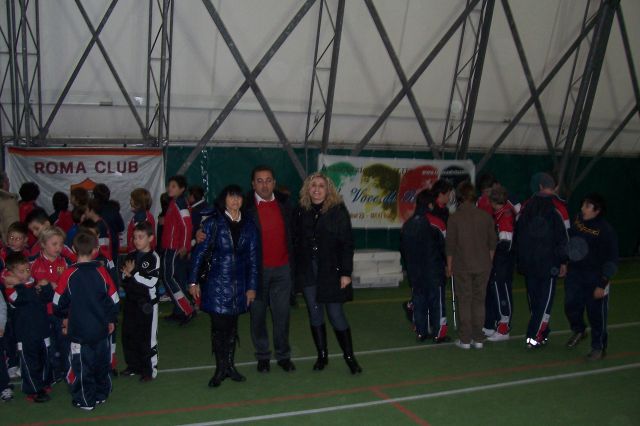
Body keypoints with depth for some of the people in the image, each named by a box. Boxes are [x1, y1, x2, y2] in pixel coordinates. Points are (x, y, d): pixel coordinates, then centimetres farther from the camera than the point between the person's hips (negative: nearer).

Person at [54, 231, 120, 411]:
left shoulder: (69, 274, -13)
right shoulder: (102, 272, -9)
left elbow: (59, 302, -5)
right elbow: (113, 300, -3)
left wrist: (65, 316, 15)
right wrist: (111, 320, 13)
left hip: (79, 330, -2)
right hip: (101, 329, 2)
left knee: (83, 365, 9)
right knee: (102, 363, 17)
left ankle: (85, 400, 17)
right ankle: (102, 395, 30)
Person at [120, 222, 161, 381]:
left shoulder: (153, 257, -10)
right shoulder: (130, 256, 8)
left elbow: (152, 281, -17)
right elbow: (124, 277, 12)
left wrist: (133, 273, -16)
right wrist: (128, 275, -10)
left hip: (147, 302, -6)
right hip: (131, 300, 6)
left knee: (148, 337, -1)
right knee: (128, 334, 13)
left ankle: (150, 369, 9)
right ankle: (133, 366, 28)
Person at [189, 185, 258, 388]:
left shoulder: (248, 225, 5)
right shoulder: (213, 223, -3)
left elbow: (253, 257, 6)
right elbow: (199, 252, -2)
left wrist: (252, 286, 3)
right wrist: (194, 281, -5)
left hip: (239, 283, 3)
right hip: (216, 282, -3)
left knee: (232, 326, 11)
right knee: (219, 326, -1)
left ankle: (230, 366, 22)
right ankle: (221, 369, 10)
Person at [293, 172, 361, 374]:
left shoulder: (338, 210, -6)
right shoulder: (301, 212, 4)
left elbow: (347, 243, -7)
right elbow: (296, 242, 8)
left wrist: (346, 273, -12)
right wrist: (298, 269, 0)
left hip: (331, 270, -3)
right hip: (308, 271, 4)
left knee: (336, 313, -2)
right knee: (315, 313, 9)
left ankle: (349, 356, 12)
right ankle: (322, 355, 21)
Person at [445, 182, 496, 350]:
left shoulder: (454, 218, -8)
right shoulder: (485, 216, 0)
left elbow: (450, 244, -6)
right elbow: (492, 243, 6)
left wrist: (449, 265, 5)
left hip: (462, 266, -3)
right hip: (483, 266, 3)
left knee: (464, 301, 4)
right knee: (479, 300, 10)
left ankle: (465, 339, 8)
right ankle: (478, 338, 14)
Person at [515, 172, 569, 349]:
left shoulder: (527, 205, 5)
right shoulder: (558, 207, -9)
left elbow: (518, 232, 11)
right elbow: (563, 237, -11)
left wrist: (520, 259, 19)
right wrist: (563, 262, -4)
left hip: (527, 260, 4)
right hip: (549, 262, -4)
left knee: (533, 298, 14)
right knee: (545, 299, 1)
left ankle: (542, 333, 25)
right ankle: (534, 337, -6)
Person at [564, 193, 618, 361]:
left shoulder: (606, 230, -18)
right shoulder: (577, 220, -3)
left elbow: (612, 260, -14)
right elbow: (568, 238, 19)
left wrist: (603, 284, -15)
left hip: (595, 279, -5)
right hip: (575, 274, 5)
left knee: (596, 314, 3)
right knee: (571, 306, 12)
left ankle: (599, 347, 21)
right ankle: (578, 331, 41)